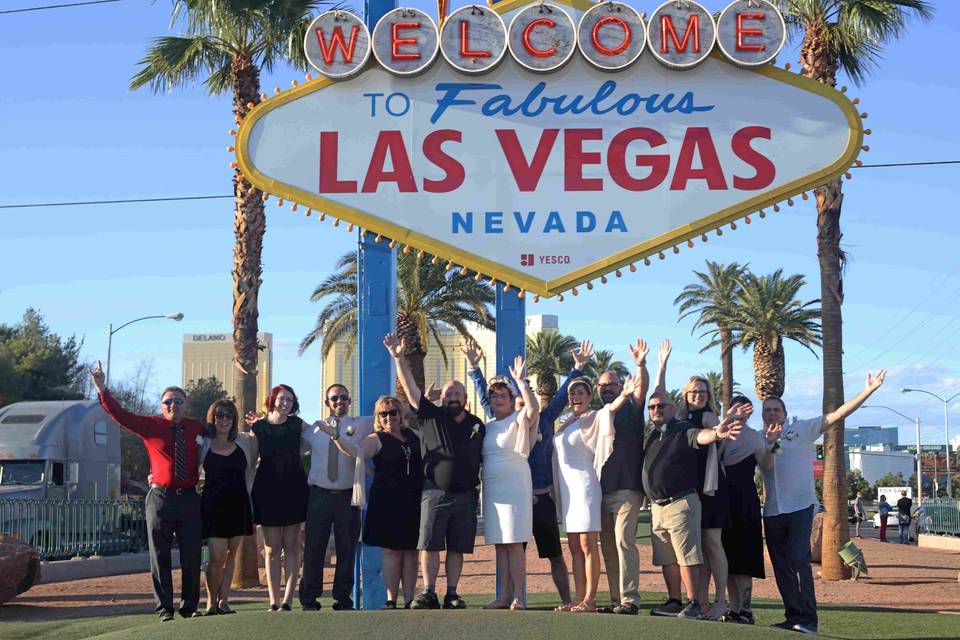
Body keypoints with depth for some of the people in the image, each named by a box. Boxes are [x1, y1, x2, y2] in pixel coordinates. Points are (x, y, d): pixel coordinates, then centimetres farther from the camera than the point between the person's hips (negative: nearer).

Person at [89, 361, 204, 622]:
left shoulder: (197, 428, 7)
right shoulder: (150, 426, 1)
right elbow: (120, 414, -9)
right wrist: (102, 389, -17)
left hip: (189, 498, 1)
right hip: (160, 498, -1)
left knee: (192, 555, 4)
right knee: (160, 556, 3)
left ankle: (189, 606, 15)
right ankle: (165, 608, 9)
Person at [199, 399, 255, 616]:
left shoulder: (244, 441, 7)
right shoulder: (203, 444, 1)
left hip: (238, 504, 3)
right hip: (213, 506, -3)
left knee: (231, 554, 7)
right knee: (217, 557, -9)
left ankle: (224, 600, 14)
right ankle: (211, 601, 9)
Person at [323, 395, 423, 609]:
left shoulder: (413, 435, 12)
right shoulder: (376, 440, -2)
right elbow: (356, 451, -20)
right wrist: (335, 436, -34)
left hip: (414, 501, 4)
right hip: (388, 502, -4)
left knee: (411, 551, 7)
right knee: (391, 550, -1)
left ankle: (409, 599, 13)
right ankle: (391, 600, 5)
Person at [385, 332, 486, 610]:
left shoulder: (477, 426, 11)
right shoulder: (432, 416, 4)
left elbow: (483, 459, 19)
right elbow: (411, 389, -5)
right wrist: (399, 359, -15)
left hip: (465, 495, 2)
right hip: (435, 492, -2)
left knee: (457, 547, 4)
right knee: (429, 544, -4)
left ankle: (452, 594, 11)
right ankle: (428, 593, 1)